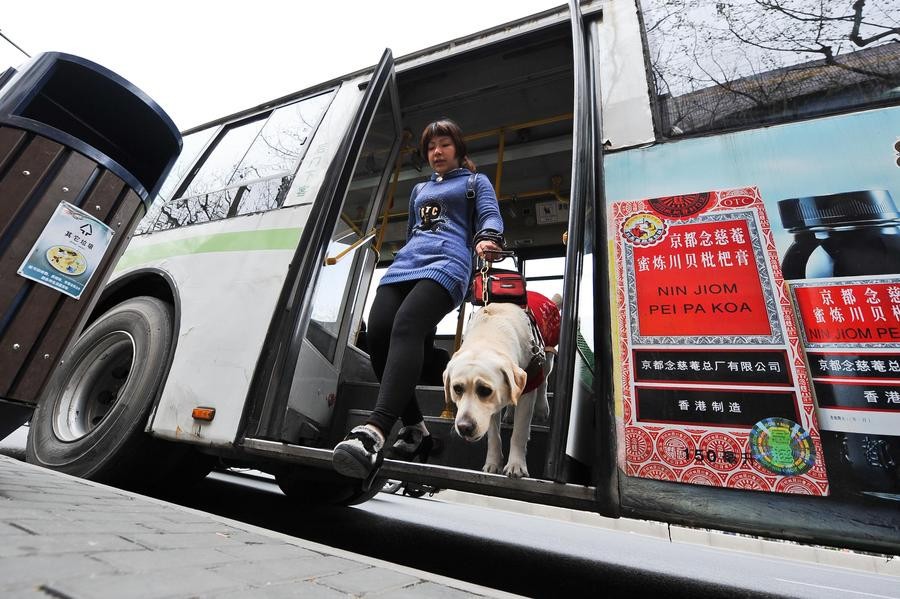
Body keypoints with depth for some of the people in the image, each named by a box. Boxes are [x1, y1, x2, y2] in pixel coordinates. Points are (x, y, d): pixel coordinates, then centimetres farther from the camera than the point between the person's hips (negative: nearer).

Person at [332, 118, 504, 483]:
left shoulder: (476, 182, 23)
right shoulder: (419, 190, 37)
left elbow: (491, 217, 4)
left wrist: (487, 239, -18)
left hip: (447, 262, -5)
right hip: (405, 263, 6)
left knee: (406, 326, -34)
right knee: (377, 332, -19)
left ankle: (374, 432, -47)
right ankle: (416, 429, -8)